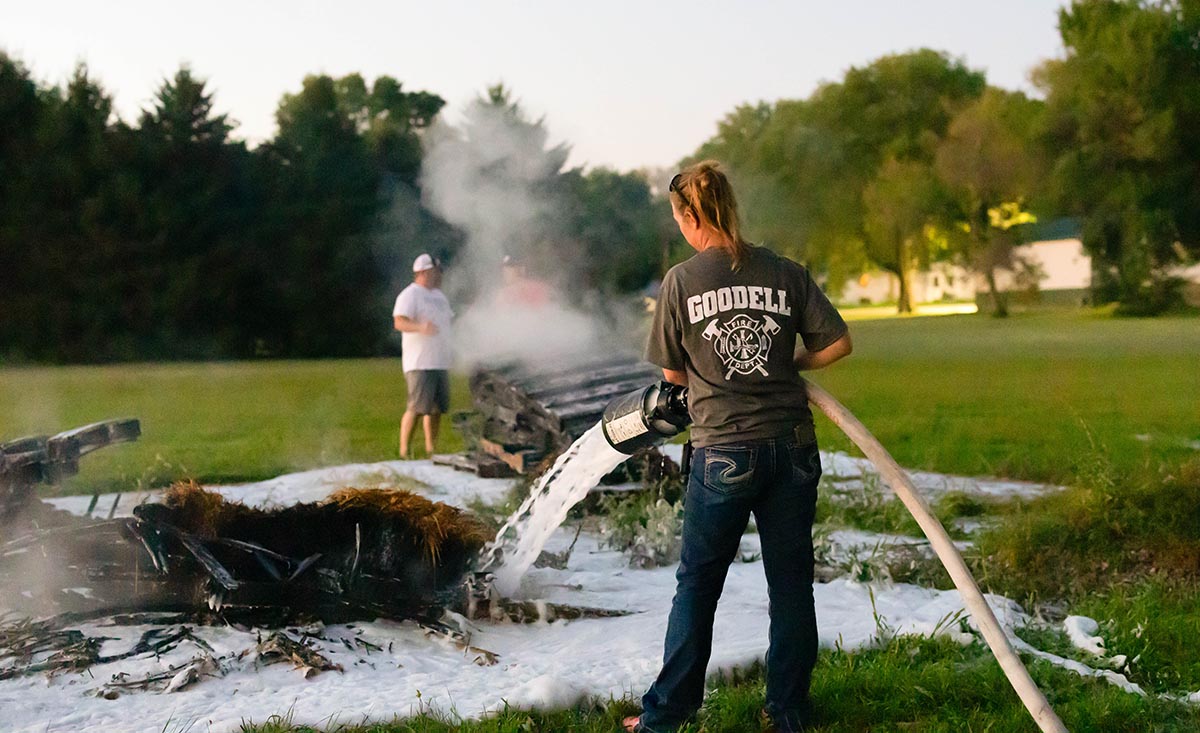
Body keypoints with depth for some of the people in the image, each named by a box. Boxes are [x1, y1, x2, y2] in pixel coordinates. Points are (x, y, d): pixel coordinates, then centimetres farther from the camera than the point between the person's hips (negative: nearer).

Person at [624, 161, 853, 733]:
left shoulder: (682, 280, -5)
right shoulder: (785, 273, 1)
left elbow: (672, 373, 2)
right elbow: (837, 343, 0)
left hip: (724, 452, -2)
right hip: (792, 446, 2)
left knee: (696, 586, 10)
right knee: (791, 583, 11)